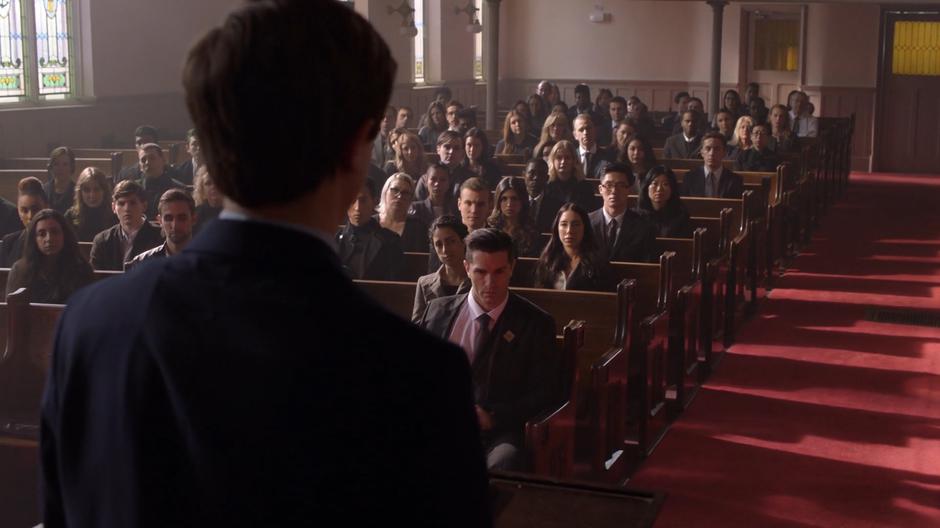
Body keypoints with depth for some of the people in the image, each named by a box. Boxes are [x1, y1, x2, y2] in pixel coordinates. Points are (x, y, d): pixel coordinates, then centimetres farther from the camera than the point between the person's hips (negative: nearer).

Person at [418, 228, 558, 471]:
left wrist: (492, 416, -12)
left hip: (499, 433, -2)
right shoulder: (438, 311, 15)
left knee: (502, 461, -37)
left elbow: (546, 395, 2)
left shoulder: (535, 323, 7)